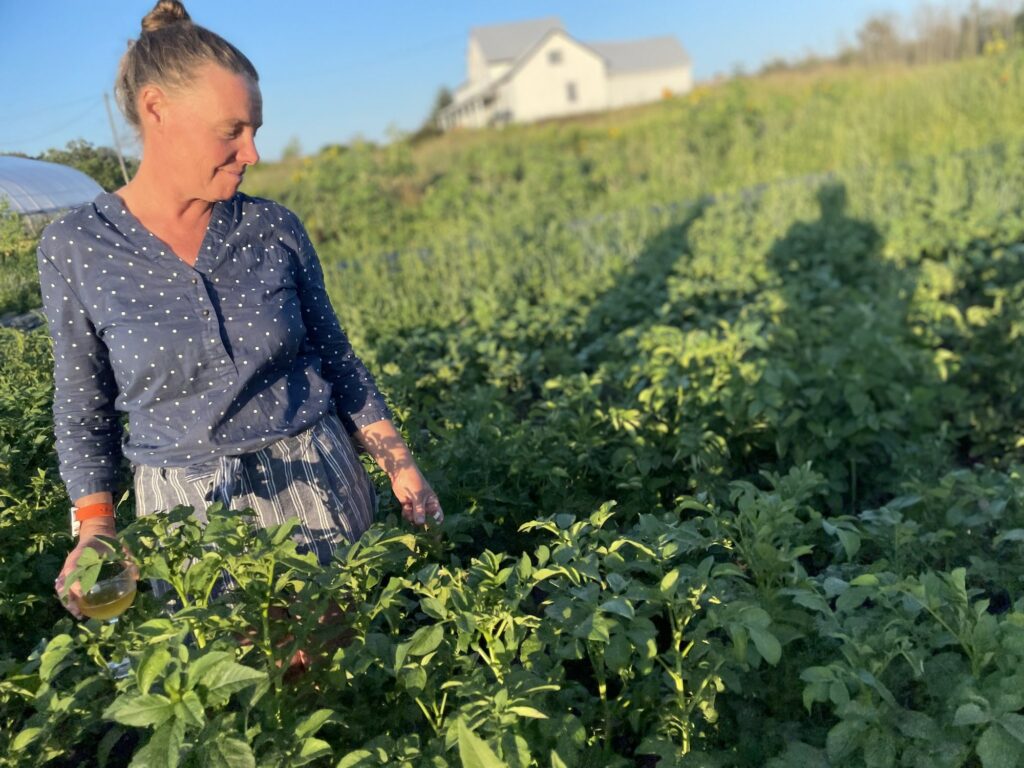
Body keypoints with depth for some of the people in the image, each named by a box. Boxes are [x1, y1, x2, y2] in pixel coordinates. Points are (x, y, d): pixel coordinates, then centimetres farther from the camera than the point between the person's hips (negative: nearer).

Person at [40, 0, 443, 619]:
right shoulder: (73, 249, -8)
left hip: (318, 481, 1)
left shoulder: (276, 229, -5)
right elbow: (84, 411, 1)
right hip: (191, 512, -1)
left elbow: (338, 361, 4)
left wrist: (402, 470, 2)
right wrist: (94, 526, -10)